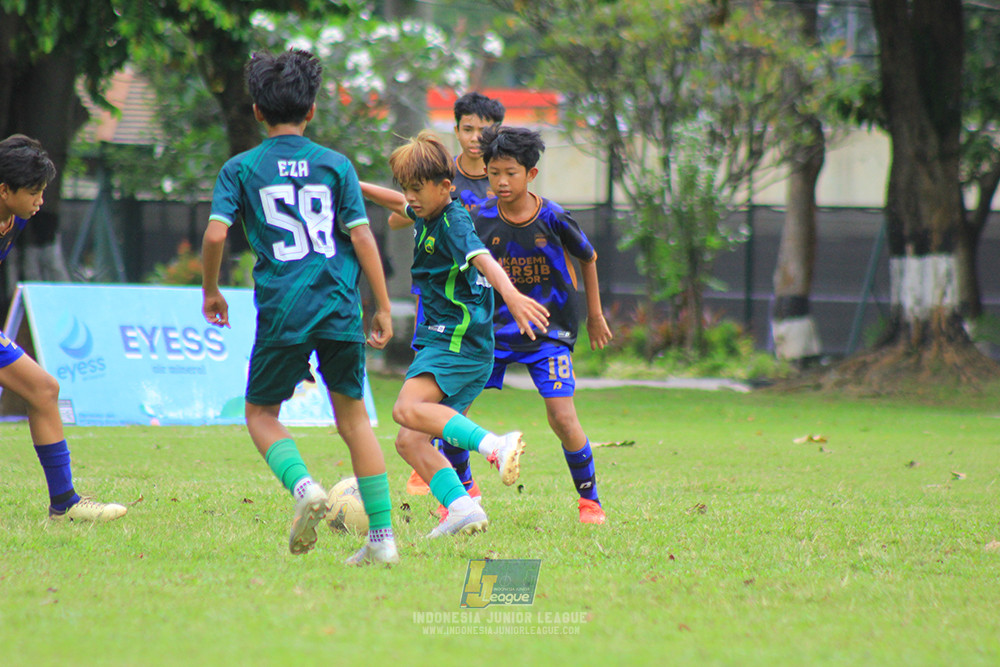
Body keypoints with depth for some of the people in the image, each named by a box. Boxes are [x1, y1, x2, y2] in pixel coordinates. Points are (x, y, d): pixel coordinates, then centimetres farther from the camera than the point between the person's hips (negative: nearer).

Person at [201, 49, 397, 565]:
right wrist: (382, 307, 8)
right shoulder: (336, 165, 7)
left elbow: (215, 235, -5)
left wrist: (210, 292, 12)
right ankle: (382, 536, 7)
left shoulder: (241, 169, 4)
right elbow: (362, 237, 3)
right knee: (352, 415, 12)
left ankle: (303, 485, -15)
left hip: (282, 310, -2)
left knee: (261, 412, 14)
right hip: (340, 309, 2)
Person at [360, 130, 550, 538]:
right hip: (444, 340, 10)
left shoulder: (454, 222, -12)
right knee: (409, 441, 0)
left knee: (407, 409, -30)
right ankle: (461, 508, -12)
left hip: (460, 339, -10)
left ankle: (495, 446, -40)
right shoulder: (428, 216, 16)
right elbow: (399, 205, 40)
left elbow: (482, 259, -31)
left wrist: (510, 295, -49)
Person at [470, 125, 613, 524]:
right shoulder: (480, 219, -7)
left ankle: (589, 499, 6)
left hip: (548, 330, -2)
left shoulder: (554, 219, -12)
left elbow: (588, 259, 6)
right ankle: (463, 490, 15)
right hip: (492, 328, 2)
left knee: (562, 419, -14)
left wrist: (595, 315, 13)